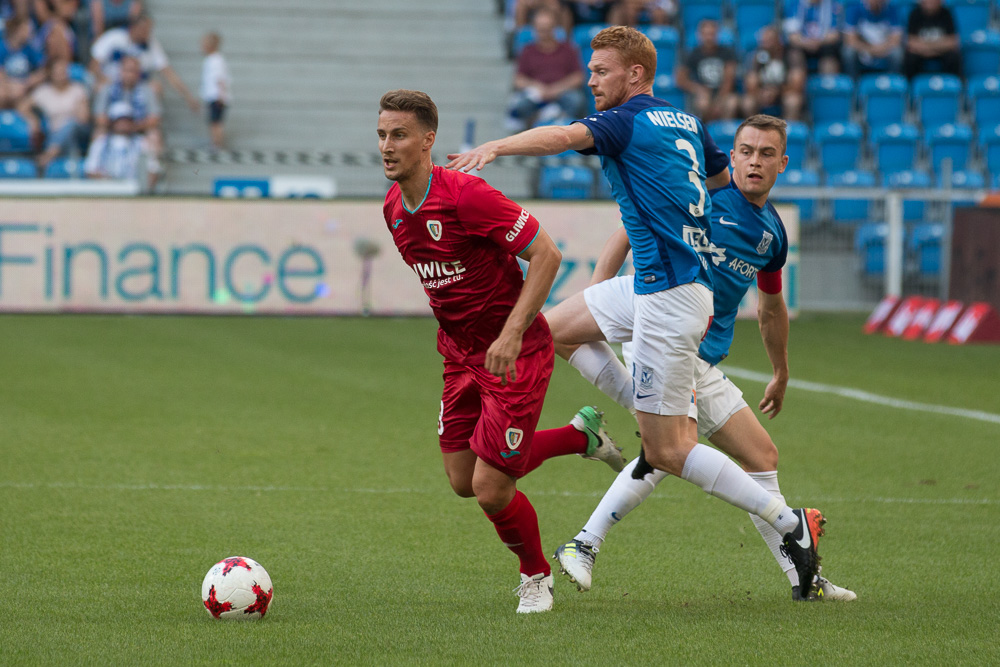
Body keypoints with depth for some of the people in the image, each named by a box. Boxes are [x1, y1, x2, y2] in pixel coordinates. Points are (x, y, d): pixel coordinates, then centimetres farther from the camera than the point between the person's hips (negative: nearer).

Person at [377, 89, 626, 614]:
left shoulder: (465, 195, -24)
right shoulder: (394, 209, 1)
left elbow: (546, 255, -23)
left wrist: (512, 334, -28)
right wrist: (450, 334, 18)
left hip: (516, 354, -8)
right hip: (460, 353, 8)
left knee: (491, 489, -9)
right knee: (463, 481, 8)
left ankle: (536, 576, 21)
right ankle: (581, 436, 28)